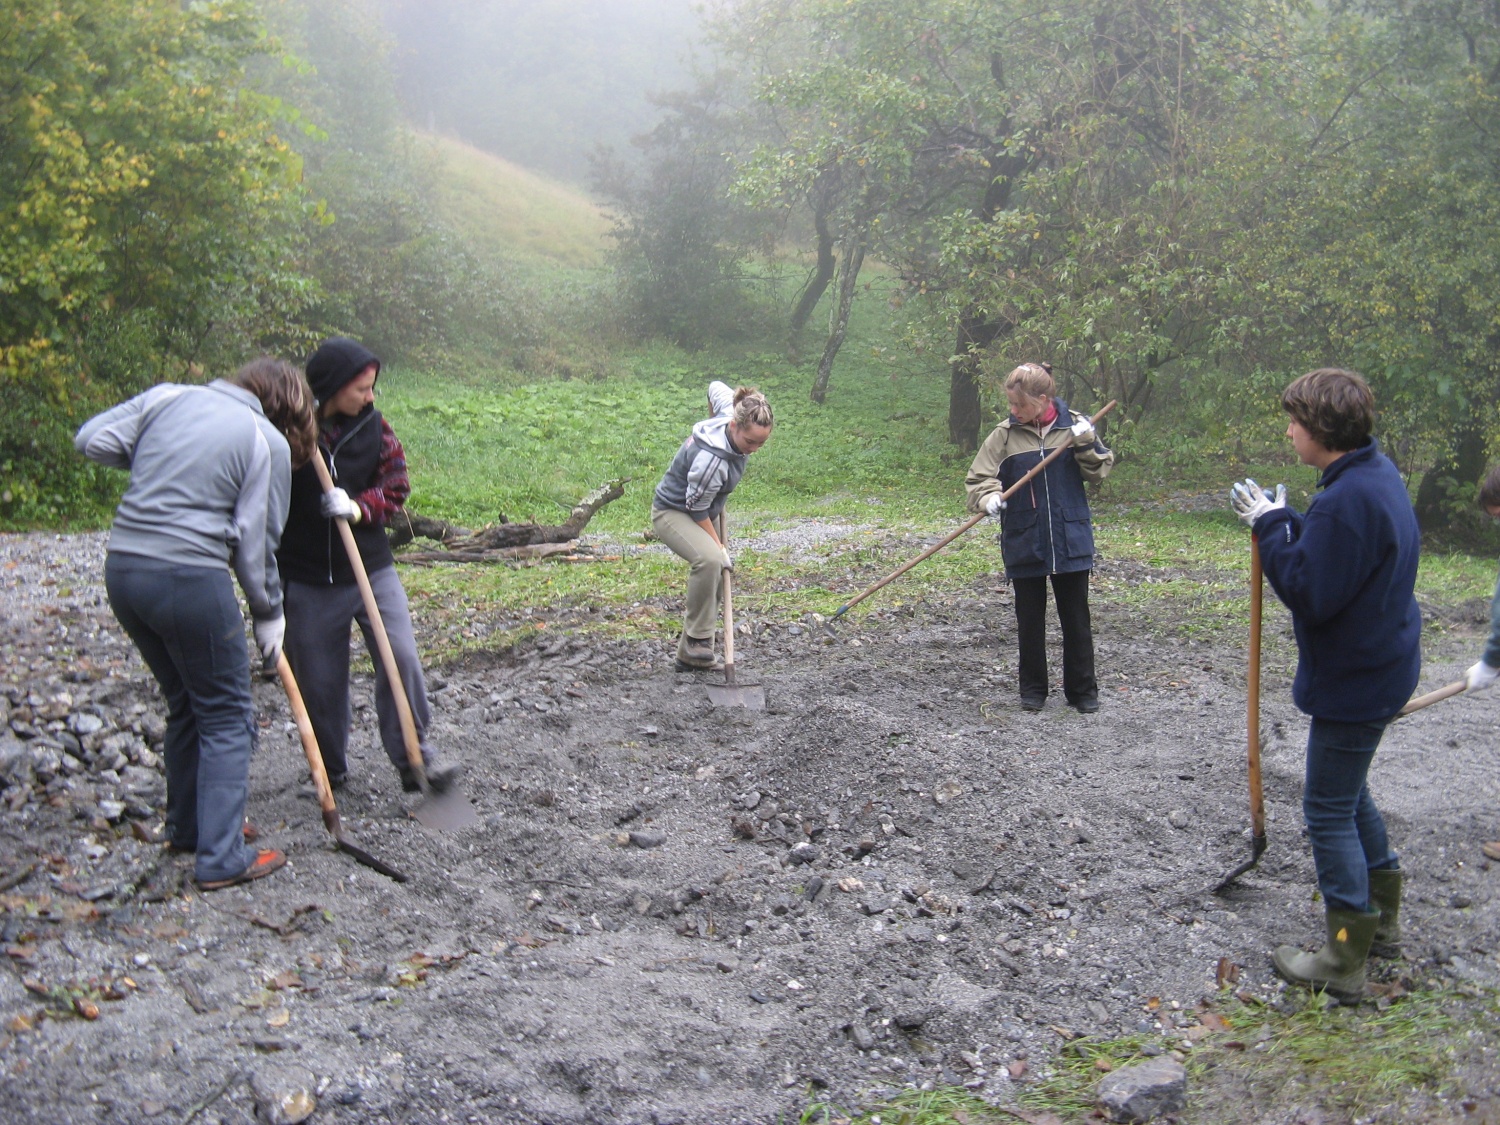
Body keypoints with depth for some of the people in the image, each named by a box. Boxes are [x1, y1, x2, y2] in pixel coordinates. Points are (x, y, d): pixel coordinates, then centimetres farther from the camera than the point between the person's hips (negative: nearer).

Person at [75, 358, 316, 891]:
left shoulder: (168, 397, 9)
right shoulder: (269, 442, -4)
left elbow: (92, 439, 7)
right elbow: (255, 541, -3)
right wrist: (269, 613, 9)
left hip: (122, 569, 7)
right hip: (190, 580, -6)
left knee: (186, 705, 23)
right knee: (226, 717, 7)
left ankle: (187, 826, 37)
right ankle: (221, 857, 7)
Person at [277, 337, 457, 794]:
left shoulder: (373, 426, -1)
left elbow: (396, 485, 1)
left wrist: (358, 507, -18)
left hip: (371, 567, 2)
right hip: (307, 580, -2)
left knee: (401, 658, -9)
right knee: (318, 679, 8)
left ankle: (414, 756, 4)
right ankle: (330, 771, 26)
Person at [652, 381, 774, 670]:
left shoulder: (731, 413, -15)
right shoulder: (711, 461, -37)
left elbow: (717, 387, 9)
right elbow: (697, 509, -24)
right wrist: (718, 545, -15)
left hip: (698, 513, 10)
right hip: (673, 513, -10)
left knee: (715, 569, 12)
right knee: (709, 560, -35)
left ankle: (689, 654, 24)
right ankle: (698, 638, -19)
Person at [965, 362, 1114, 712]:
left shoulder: (1074, 426, -2)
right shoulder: (1005, 435, -3)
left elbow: (1100, 470, 2)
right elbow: (978, 478, -4)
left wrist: (1086, 444, -16)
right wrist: (989, 497, -24)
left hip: (1071, 540, 0)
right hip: (1024, 542, 0)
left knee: (1076, 618, 9)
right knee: (1029, 620, 11)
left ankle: (1082, 689, 21)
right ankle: (1033, 689, 24)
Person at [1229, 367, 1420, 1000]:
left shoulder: (1347, 500, -27)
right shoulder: (1379, 475, 6)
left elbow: (1310, 593, -27)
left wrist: (1270, 526, -18)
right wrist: (1285, 522, -1)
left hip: (1353, 680, -11)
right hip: (1381, 664, 11)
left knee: (1329, 809, 0)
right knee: (1347, 792, 25)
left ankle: (1345, 962, 10)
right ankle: (1384, 914, 39)